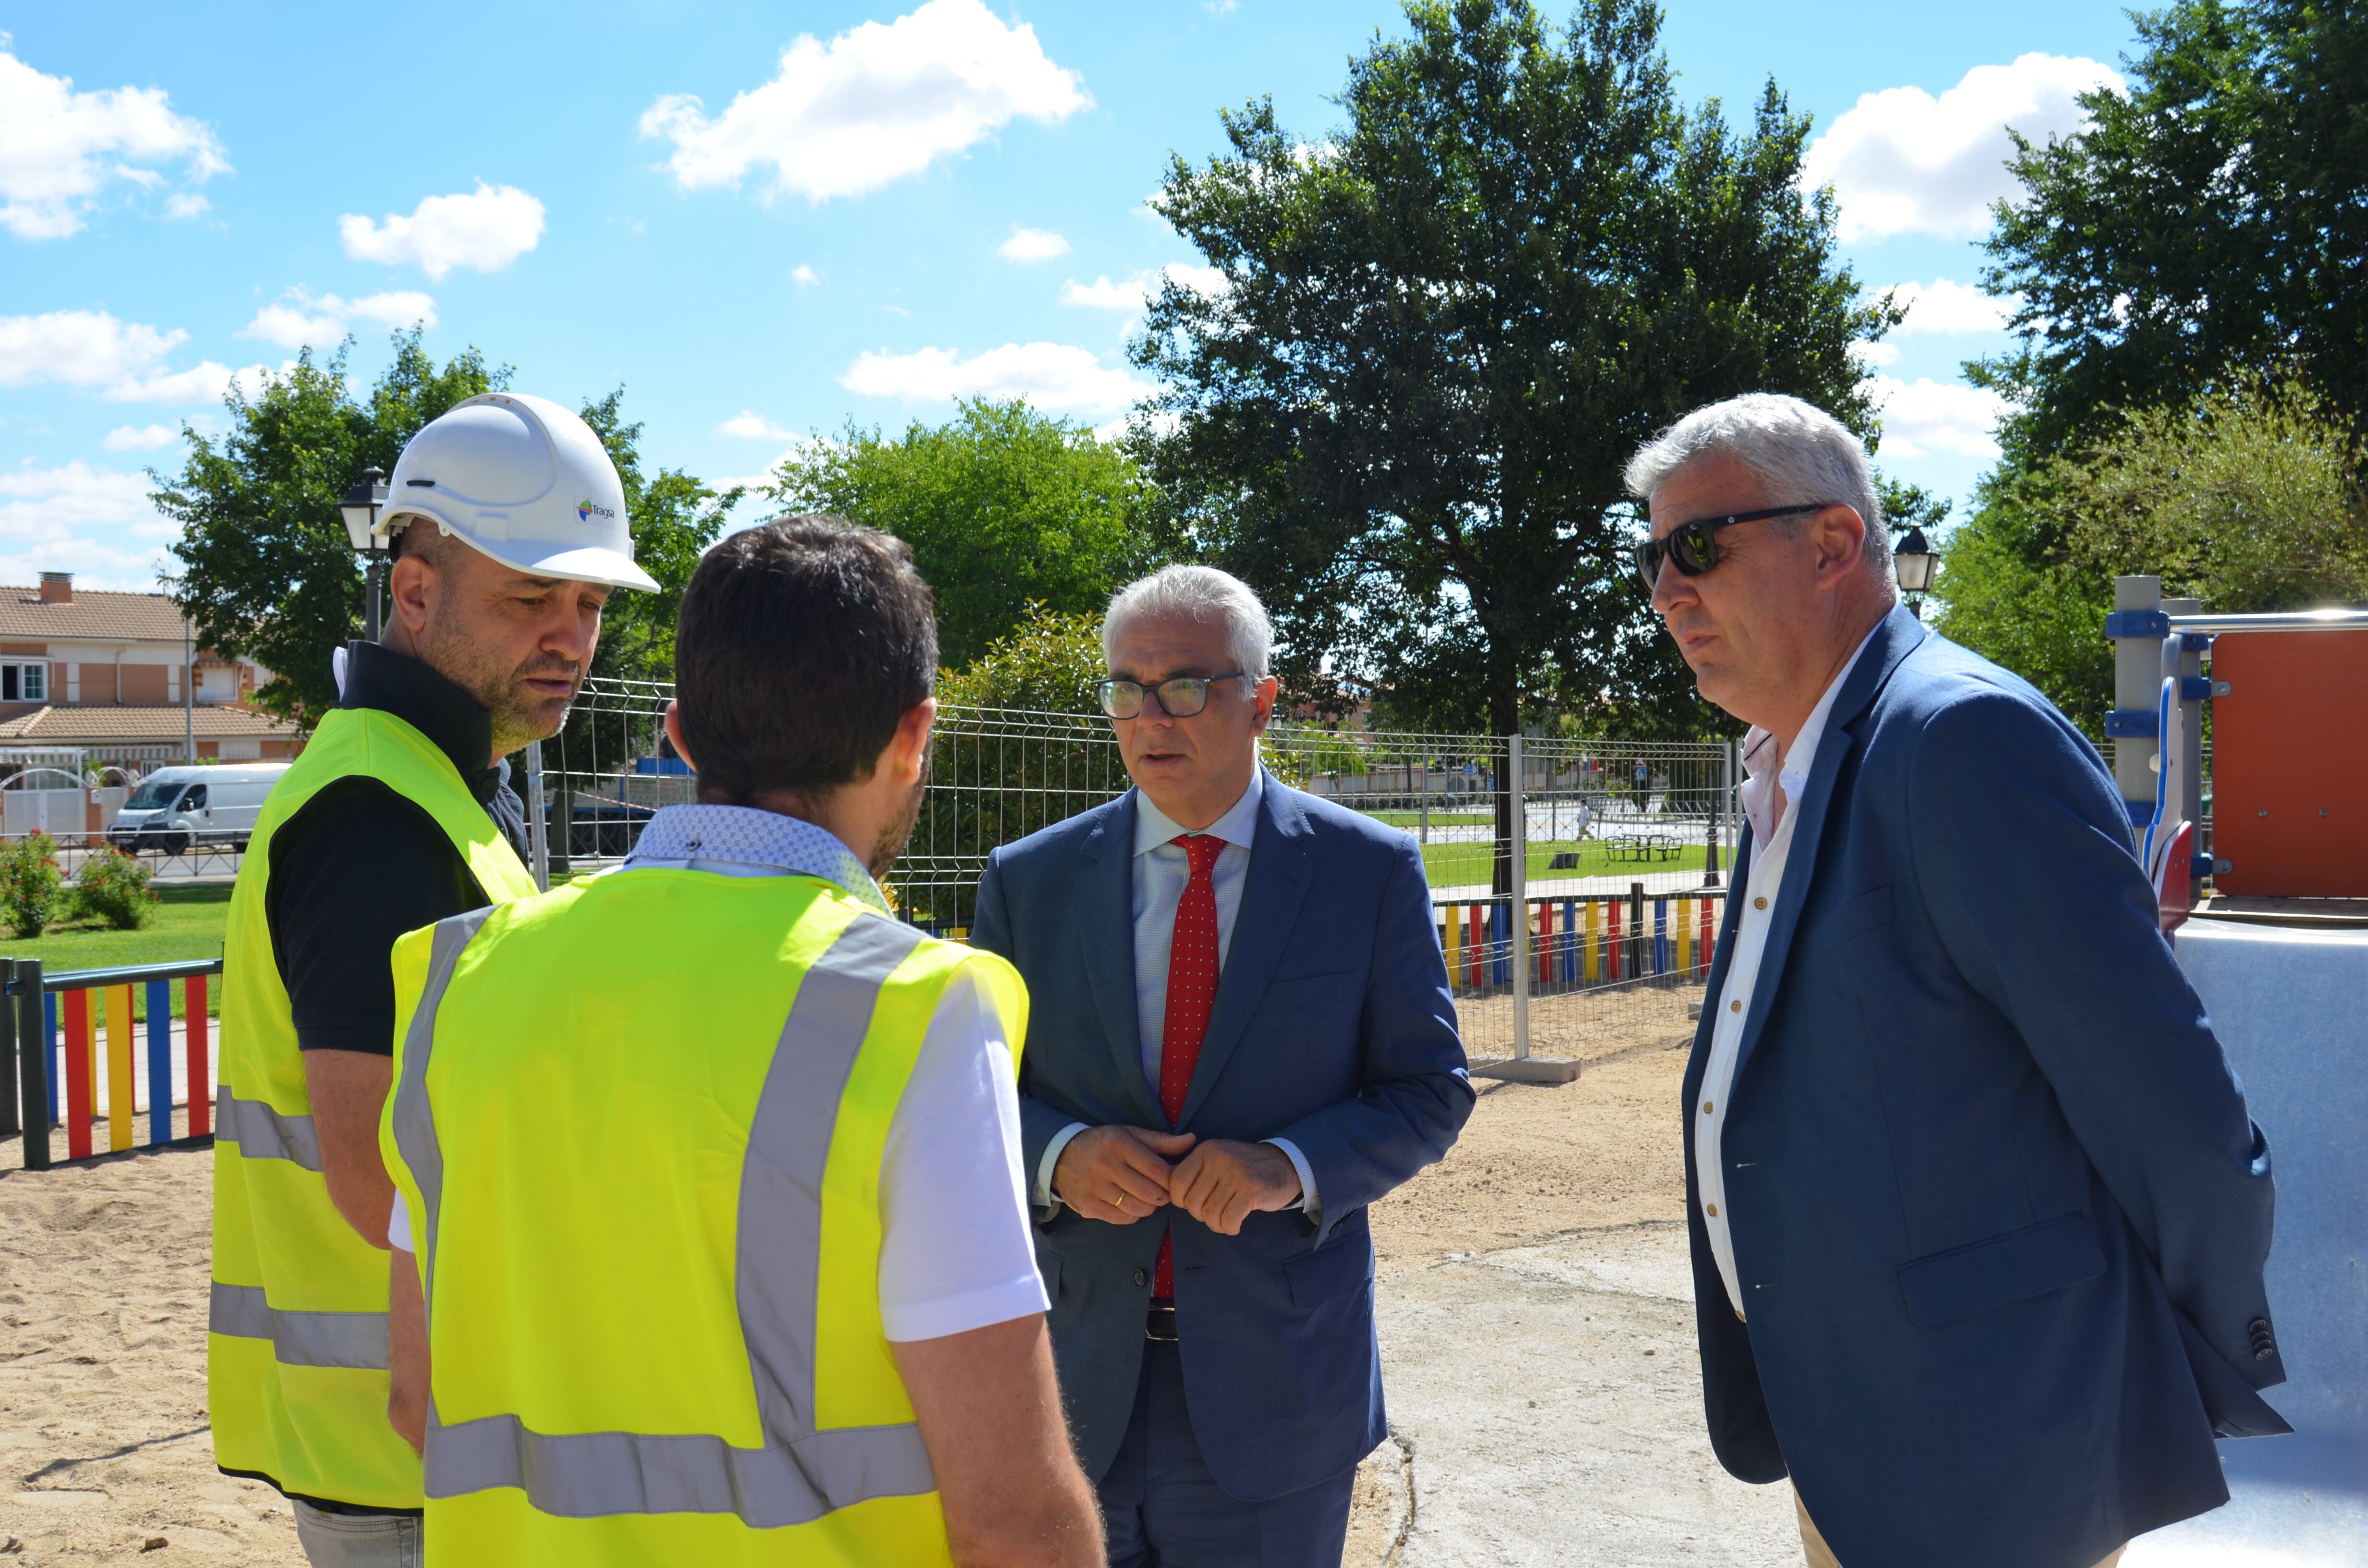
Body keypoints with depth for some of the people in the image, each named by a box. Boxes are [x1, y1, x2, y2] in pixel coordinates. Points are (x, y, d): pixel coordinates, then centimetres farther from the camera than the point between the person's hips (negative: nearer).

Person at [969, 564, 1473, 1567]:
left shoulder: (1370, 872, -2)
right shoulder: (1029, 881, 2)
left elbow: (1429, 1092, -1)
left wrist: (1293, 1167, -18)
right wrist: (1057, 1154, -16)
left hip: (1276, 1385, -1)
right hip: (1072, 1382, 1)